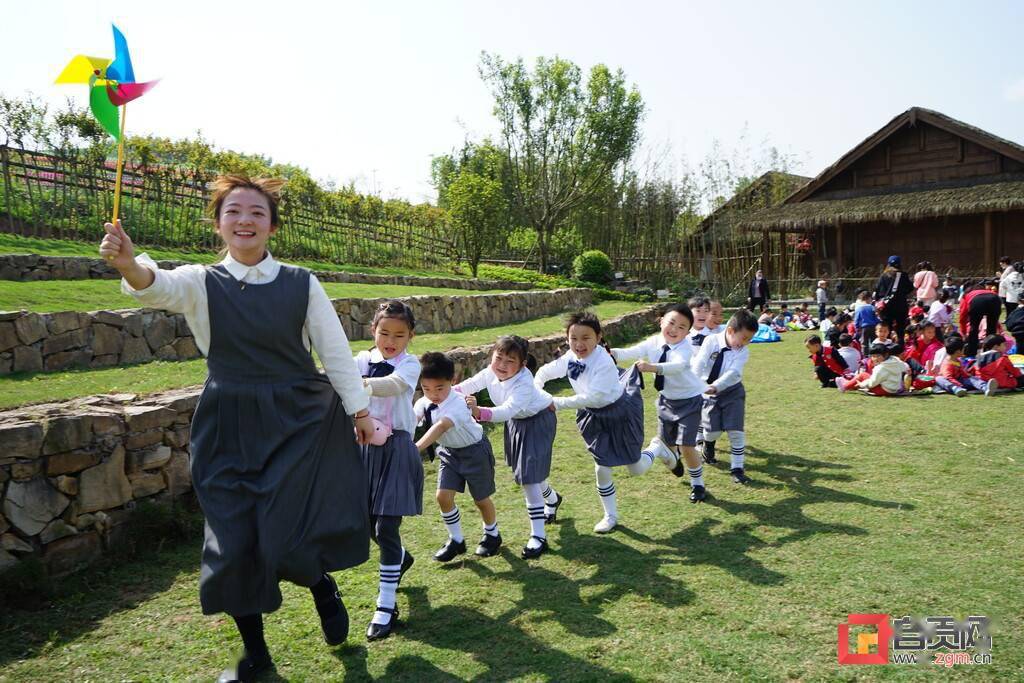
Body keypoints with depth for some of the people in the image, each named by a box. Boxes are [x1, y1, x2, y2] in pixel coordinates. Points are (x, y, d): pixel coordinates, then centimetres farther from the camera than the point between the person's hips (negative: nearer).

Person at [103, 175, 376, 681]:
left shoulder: (302, 284, -3)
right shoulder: (202, 283, -2)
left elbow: (335, 351, 1)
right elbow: (160, 288, -25)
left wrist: (359, 409, 5)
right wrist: (129, 266, -48)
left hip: (298, 423, -1)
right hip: (230, 429, 2)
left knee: (284, 538, -7)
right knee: (234, 544, 7)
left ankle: (322, 584, 31)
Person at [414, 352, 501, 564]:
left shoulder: (458, 403, -34)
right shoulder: (425, 403, -14)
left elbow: (441, 426, -51)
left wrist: (417, 447, -65)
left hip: (474, 451, -5)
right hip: (449, 452, 6)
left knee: (481, 499, 8)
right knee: (443, 496, -3)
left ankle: (492, 535, 36)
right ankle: (456, 540, 17)